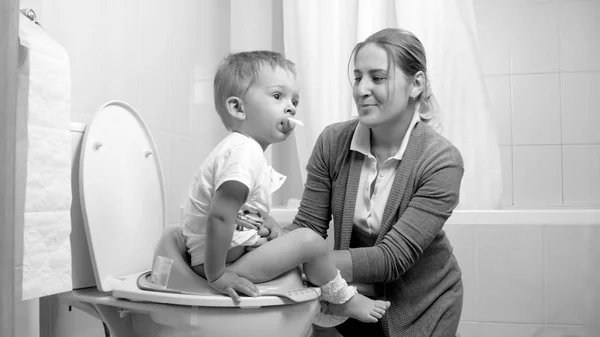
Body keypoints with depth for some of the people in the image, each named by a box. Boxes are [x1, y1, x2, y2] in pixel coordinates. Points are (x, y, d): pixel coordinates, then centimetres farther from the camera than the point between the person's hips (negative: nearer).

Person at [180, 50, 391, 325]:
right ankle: (343, 301, 10)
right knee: (310, 241, -14)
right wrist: (216, 275, -26)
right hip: (222, 262, -11)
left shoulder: (239, 147, 11)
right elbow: (219, 217, -32)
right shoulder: (244, 152, -23)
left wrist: (267, 222, 3)